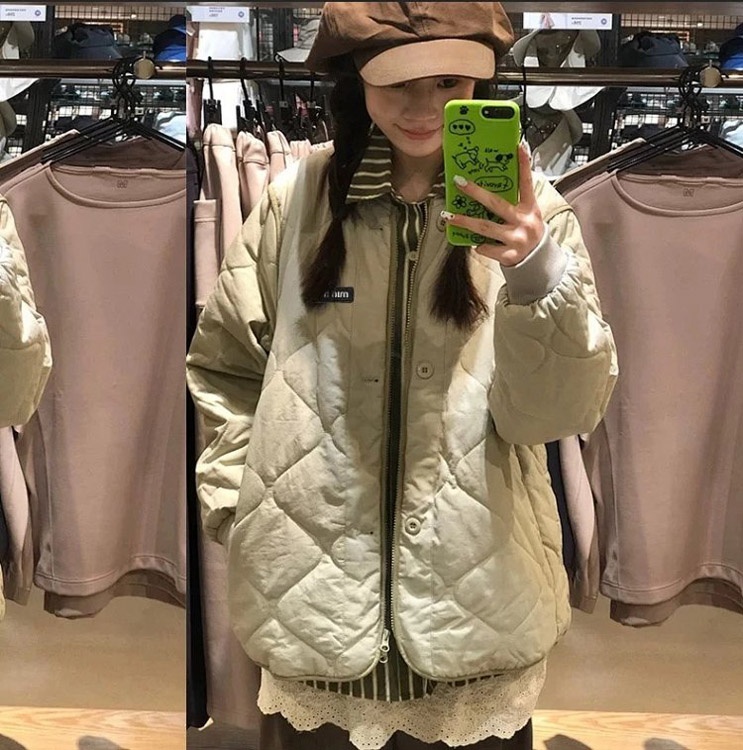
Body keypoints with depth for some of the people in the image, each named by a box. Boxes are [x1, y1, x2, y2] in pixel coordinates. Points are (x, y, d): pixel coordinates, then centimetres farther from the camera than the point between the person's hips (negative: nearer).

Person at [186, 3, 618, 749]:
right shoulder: (296, 199, -1)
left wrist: (538, 275, -26)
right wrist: (244, 508, -1)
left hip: (477, 597, 0)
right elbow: (224, 369, 7)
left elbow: (561, 413, -11)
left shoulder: (530, 212, -4)